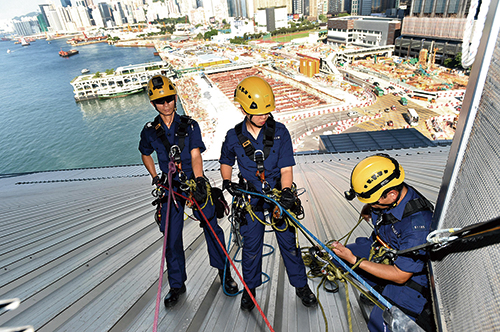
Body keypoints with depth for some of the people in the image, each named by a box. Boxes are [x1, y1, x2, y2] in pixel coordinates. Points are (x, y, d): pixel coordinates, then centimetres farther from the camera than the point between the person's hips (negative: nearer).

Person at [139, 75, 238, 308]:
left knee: (211, 227, -2)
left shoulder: (189, 125, -2)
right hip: (170, 186, 2)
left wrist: (199, 181, -24)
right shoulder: (150, 131, 4)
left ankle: (224, 272, 20)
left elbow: (195, 155, -11)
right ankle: (177, 285, 23)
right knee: (171, 236, 4)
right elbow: (145, 155, 20)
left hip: (194, 182, -1)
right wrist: (155, 178, 9)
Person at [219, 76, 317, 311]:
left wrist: (286, 190, -26)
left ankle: (301, 285, 32)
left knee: (288, 240, 8)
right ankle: (250, 288, 34)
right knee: (251, 244, 10)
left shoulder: (280, 132, -9)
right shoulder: (234, 137, -6)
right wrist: (227, 181, -6)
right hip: (251, 197, 1)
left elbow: (286, 168, -10)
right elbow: (226, 162, 12)